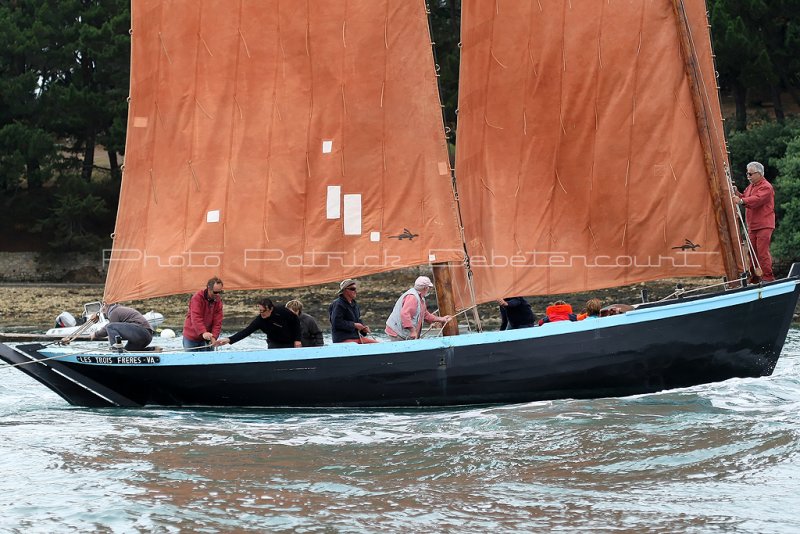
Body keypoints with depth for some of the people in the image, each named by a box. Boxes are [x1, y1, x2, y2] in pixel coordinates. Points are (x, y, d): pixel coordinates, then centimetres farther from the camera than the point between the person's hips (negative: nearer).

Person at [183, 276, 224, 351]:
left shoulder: (218, 301, -1)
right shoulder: (197, 298, -16)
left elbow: (217, 321, -5)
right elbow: (196, 318, -28)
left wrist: (214, 337, -20)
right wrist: (203, 333, -41)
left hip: (207, 339, 4)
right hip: (191, 337, -4)